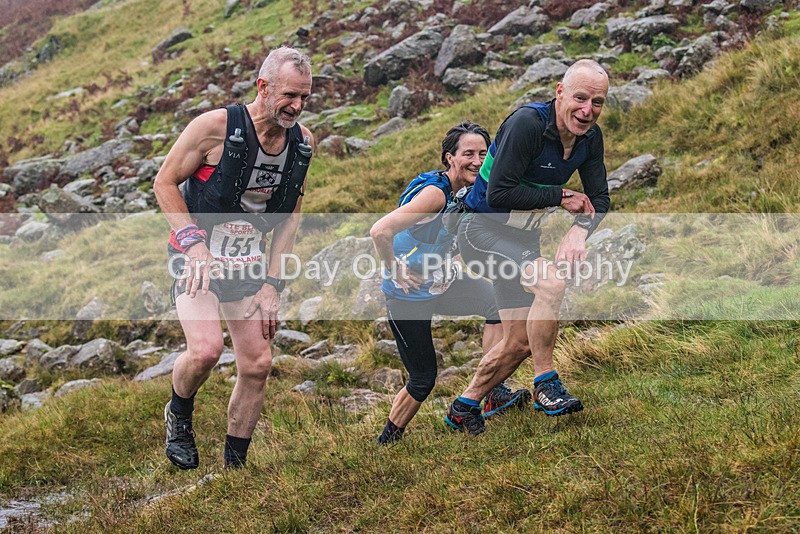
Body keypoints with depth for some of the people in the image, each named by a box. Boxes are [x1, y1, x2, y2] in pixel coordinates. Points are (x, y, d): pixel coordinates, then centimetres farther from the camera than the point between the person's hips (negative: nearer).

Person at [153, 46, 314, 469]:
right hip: (197, 257, -5)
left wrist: (272, 284, 2)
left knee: (257, 364, 3)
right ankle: (178, 416, 7)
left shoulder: (302, 142, -1)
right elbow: (165, 183, -10)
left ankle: (234, 465, 20)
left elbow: (288, 217, 8)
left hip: (248, 263, 5)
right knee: (206, 349, -25)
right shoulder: (216, 127, -18)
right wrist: (195, 243, -21)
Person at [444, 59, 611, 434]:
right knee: (551, 282, -31)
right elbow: (499, 194, -30)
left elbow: (599, 199, -2)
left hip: (521, 239, 8)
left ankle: (464, 409, 27)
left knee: (520, 342, 8)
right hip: (483, 230, -8)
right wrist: (561, 197, -24)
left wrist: (579, 230, -24)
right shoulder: (527, 123, -26)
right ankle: (546, 385, -16)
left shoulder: (590, 137, -4)